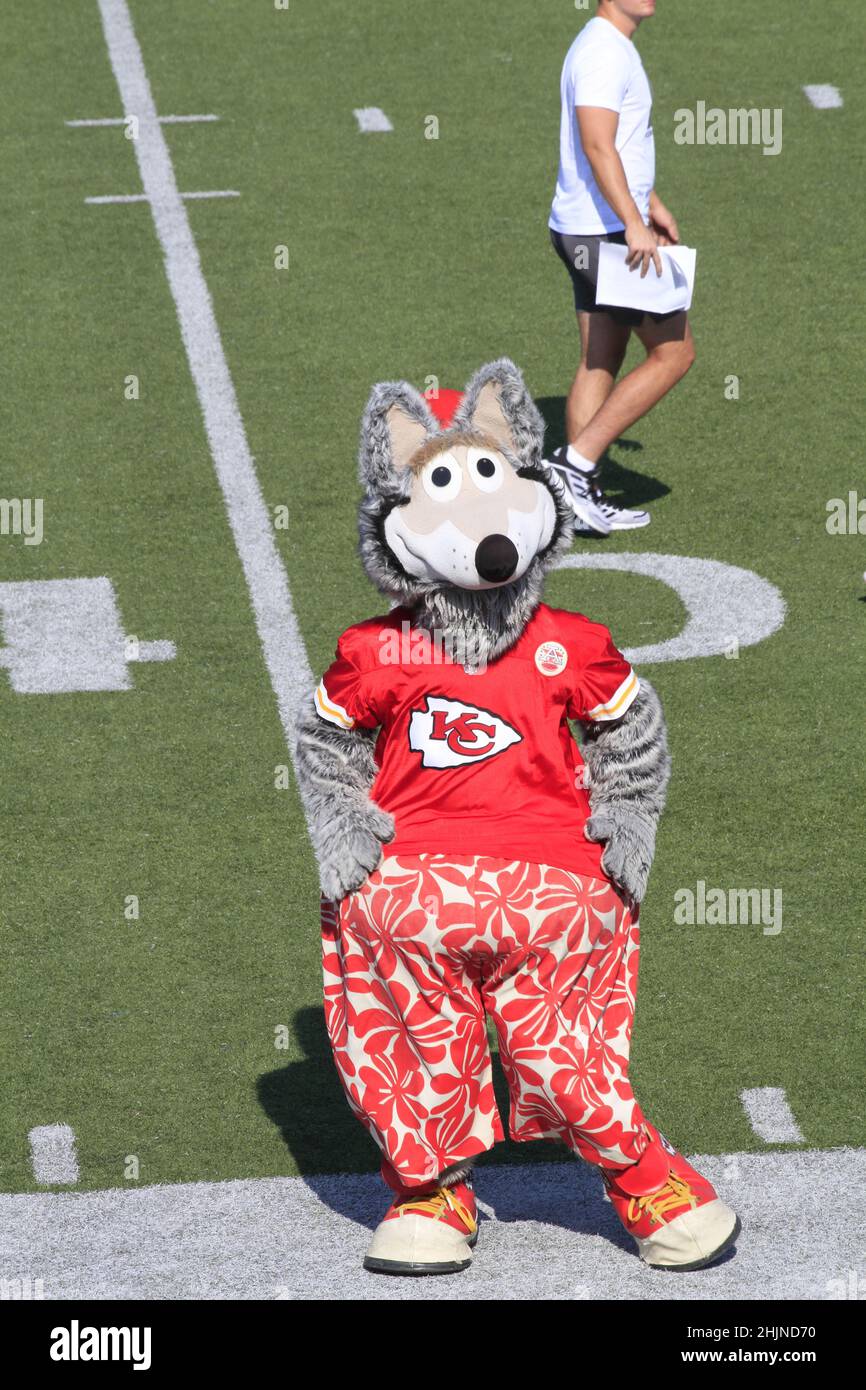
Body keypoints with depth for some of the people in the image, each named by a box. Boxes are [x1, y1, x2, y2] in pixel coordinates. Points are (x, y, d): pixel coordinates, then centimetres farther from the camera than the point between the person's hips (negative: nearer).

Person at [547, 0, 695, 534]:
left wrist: (652, 205, 34)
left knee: (601, 365, 11)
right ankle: (577, 462, -7)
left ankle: (583, 499, 12)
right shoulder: (604, 52, -16)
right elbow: (597, 146, -26)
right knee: (675, 352, -5)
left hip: (597, 234, 10)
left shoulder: (613, 47, 17)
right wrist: (634, 224, -32)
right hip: (606, 233, -10)